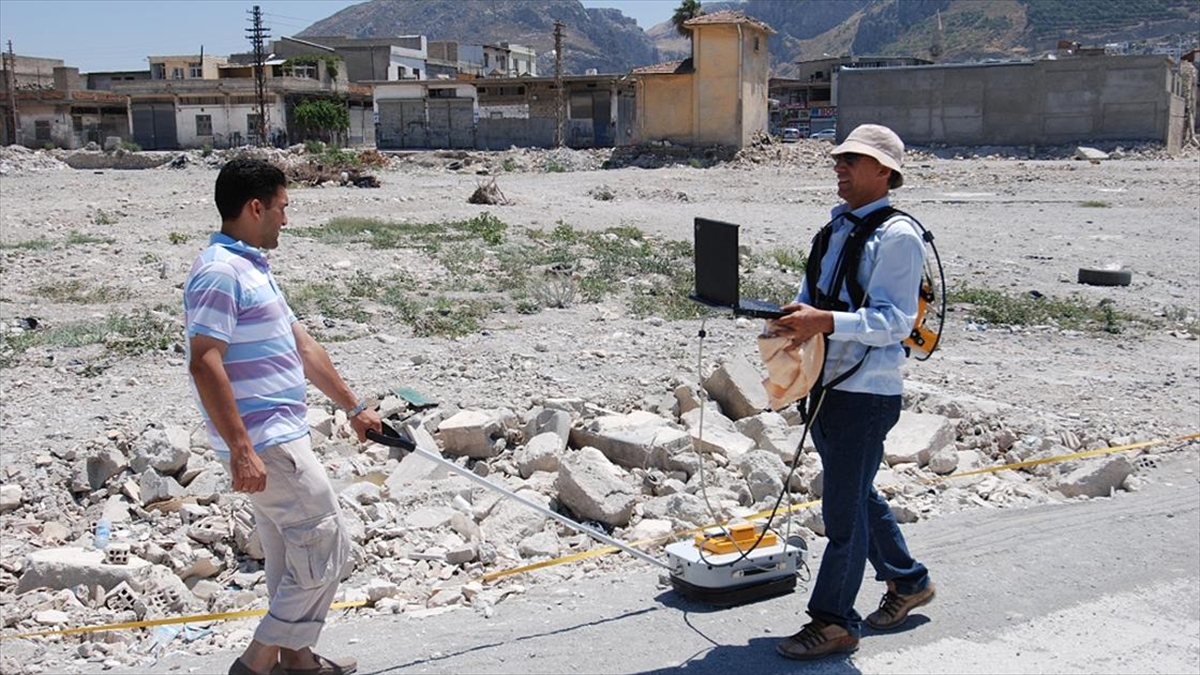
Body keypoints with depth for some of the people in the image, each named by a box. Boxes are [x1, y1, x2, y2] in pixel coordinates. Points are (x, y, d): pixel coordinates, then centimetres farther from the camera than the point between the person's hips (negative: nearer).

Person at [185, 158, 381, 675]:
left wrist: (353, 407, 26)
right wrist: (241, 449, -26)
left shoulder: (252, 269, 16)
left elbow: (303, 348, 22)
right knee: (326, 548, -5)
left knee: (294, 556, 18)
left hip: (279, 437, 10)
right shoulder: (220, 272, -16)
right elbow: (204, 364, -23)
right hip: (263, 445, -10)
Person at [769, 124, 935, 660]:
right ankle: (907, 580, 40)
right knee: (857, 496, 20)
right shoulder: (836, 228, 13)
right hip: (826, 384, 9)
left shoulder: (897, 235, -12)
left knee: (843, 508, -1)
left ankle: (833, 620, 12)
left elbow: (894, 320, -19)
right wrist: (796, 317, -1)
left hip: (866, 390, -9)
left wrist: (825, 322, -31)